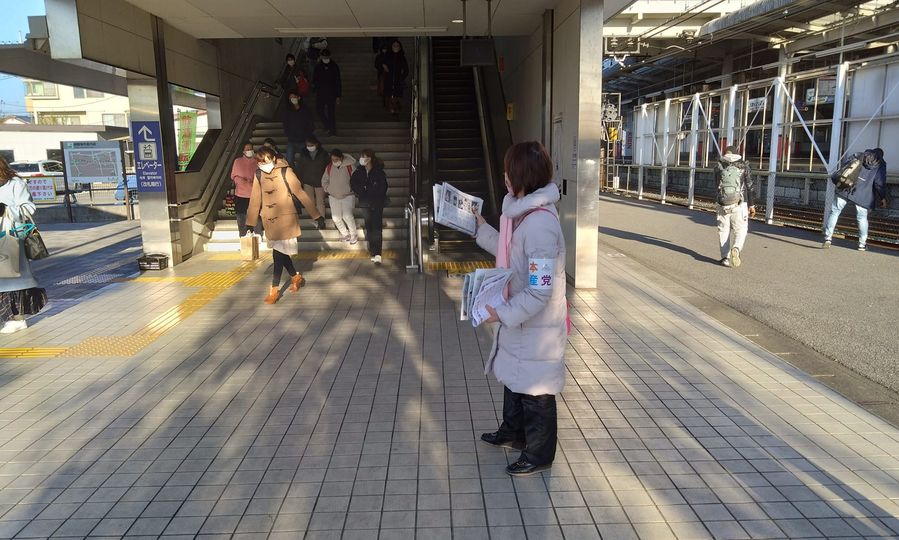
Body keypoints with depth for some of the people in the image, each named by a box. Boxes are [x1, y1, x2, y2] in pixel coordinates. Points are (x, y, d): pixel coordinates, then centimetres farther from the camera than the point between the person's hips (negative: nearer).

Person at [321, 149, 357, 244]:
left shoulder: (350, 166, -13)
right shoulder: (329, 167, -1)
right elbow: (324, 180, 13)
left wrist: (352, 189, -8)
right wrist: (327, 189, 4)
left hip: (347, 196, -4)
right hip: (333, 197, 4)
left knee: (347, 216, -16)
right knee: (336, 218, 3)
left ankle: (353, 236, 4)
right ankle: (345, 234, 25)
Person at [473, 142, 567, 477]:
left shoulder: (540, 224, -29)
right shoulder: (520, 212, 0)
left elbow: (541, 290, -29)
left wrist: (503, 313, -25)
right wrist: (481, 229, 17)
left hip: (537, 325, -9)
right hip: (517, 317, 9)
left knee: (534, 390, 9)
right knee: (513, 378, 26)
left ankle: (538, 455, 31)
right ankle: (513, 433, 49)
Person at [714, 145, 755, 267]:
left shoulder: (719, 166, 2)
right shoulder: (744, 166, 1)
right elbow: (749, 187, 1)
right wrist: (751, 205, 6)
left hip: (722, 205, 1)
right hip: (739, 204, -1)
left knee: (724, 231, 9)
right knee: (740, 230, 6)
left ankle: (725, 257, 6)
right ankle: (736, 249, -21)